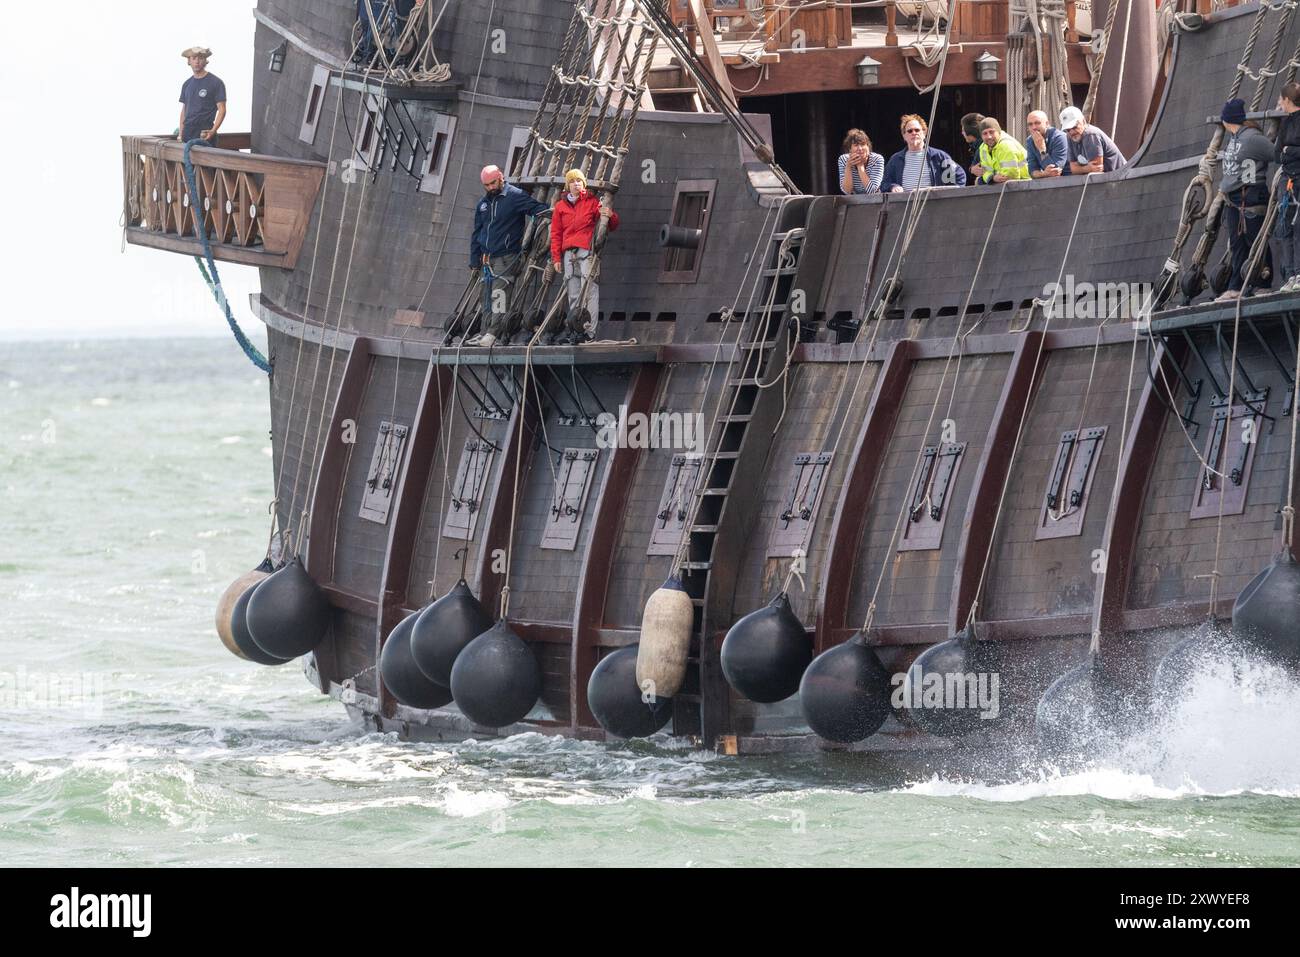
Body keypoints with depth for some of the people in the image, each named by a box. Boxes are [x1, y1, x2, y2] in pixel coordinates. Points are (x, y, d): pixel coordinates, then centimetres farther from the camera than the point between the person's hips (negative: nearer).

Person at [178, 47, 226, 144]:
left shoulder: (216, 83, 0)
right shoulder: (187, 85, 18)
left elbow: (222, 110, -4)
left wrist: (213, 131, -17)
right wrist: (180, 135, 12)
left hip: (204, 135, -5)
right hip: (187, 134, 5)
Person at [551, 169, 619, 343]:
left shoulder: (592, 202, 8)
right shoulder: (561, 206, 17)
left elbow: (612, 226, 7)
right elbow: (556, 233, 16)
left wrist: (610, 216, -16)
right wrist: (556, 257, 9)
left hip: (587, 251, -4)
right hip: (569, 253, 4)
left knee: (589, 291, -12)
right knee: (573, 295, 5)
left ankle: (589, 331, -15)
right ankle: (574, 329, 8)